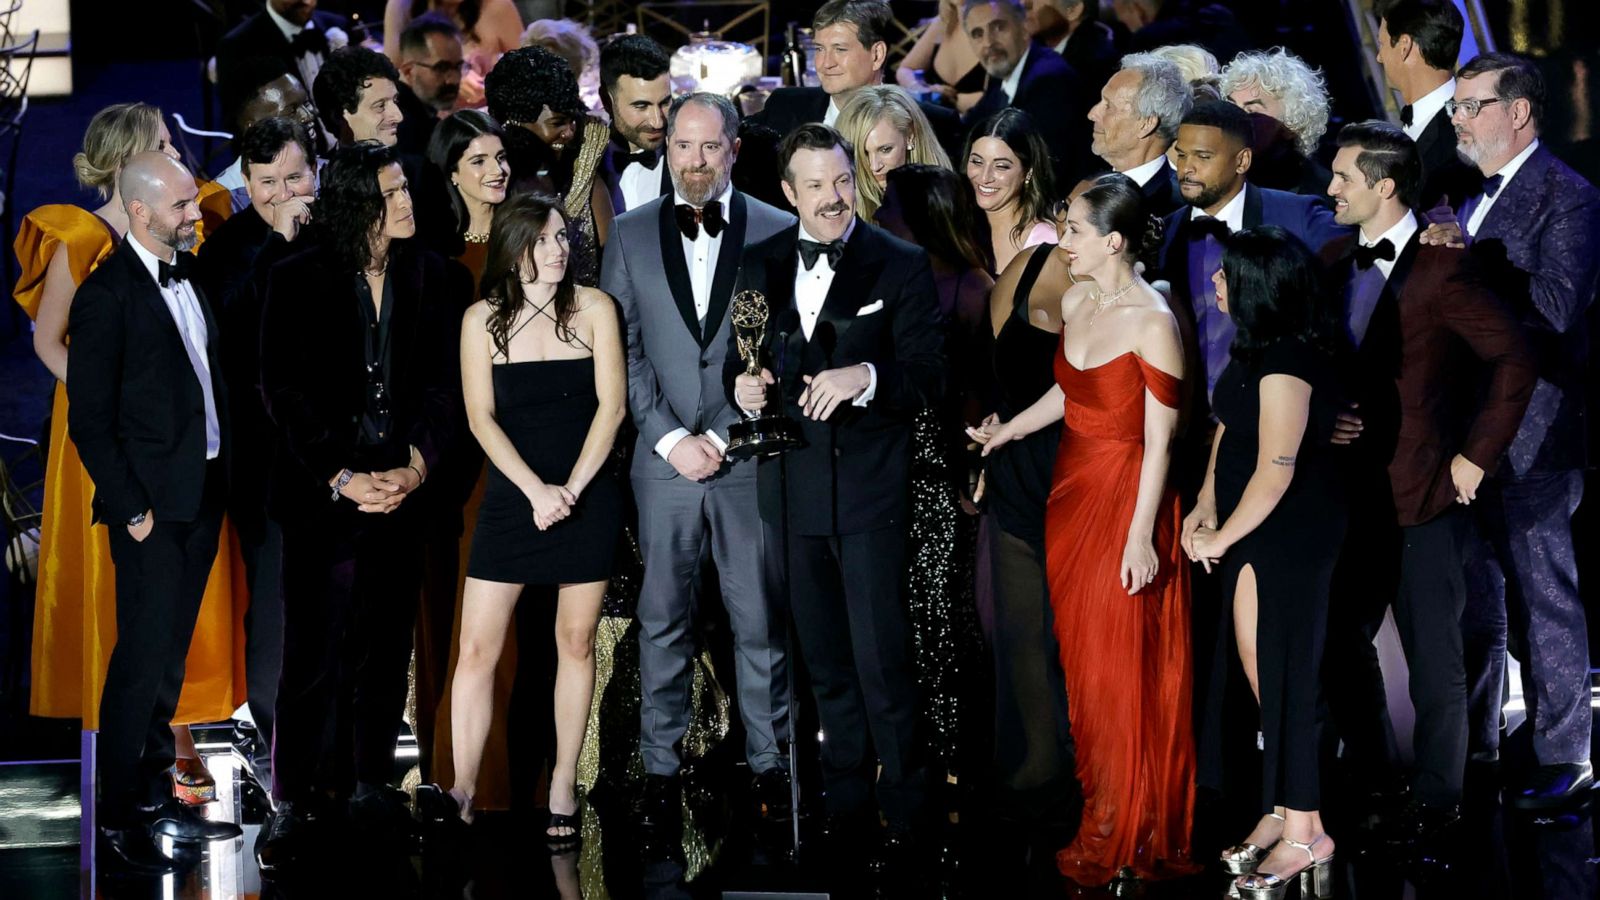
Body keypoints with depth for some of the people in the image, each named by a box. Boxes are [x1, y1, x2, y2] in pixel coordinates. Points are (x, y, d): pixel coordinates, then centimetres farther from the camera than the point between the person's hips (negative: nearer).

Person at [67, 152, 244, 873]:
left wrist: (223, 477, 9)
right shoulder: (107, 294, -12)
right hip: (153, 507, -7)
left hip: (205, 495, 7)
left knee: (169, 657, 14)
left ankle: (155, 800, 23)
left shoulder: (189, 274, 11)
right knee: (143, 660, -5)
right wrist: (131, 510, -14)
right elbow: (89, 420, -12)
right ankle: (117, 822, 3)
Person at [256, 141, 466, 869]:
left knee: (384, 645, 6)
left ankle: (369, 784, 16)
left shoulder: (432, 280, 6)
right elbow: (283, 391, -4)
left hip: (404, 488, 2)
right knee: (312, 651, -3)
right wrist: (341, 478, -13)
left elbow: (442, 384, 3)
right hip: (321, 493, -2)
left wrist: (416, 468, -12)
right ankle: (296, 803, 2)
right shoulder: (299, 281, -1)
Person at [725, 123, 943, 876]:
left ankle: (904, 820, 5)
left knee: (882, 662, -6)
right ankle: (846, 807, 22)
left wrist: (865, 376, -27)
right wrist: (741, 383, -7)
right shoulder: (761, 265, 8)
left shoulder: (900, 266, -4)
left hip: (868, 488, -4)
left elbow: (930, 377, -8)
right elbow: (741, 359, 16)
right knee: (825, 664, 13)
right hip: (791, 489, 4)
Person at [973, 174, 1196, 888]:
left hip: (1126, 499, -7)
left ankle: (1123, 836, 16)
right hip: (1073, 486, 7)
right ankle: (1095, 789, 29)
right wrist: (1006, 433, 13)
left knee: (1121, 669, 3)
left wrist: (1141, 536, -18)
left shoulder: (1153, 324, -21)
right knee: (1079, 650, 14)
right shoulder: (1074, 301, 1)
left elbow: (1159, 442, -18)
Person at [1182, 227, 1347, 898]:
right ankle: (1283, 812, 20)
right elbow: (1227, 430, 18)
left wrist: (1220, 539, -12)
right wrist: (1205, 506, 5)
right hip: (1251, 530, 9)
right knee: (1258, 672, 12)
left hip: (1290, 538, -9)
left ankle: (1304, 834, 4)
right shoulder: (1254, 349, 8)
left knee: (1279, 676, -4)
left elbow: (1275, 471, -23)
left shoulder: (1285, 364, -22)